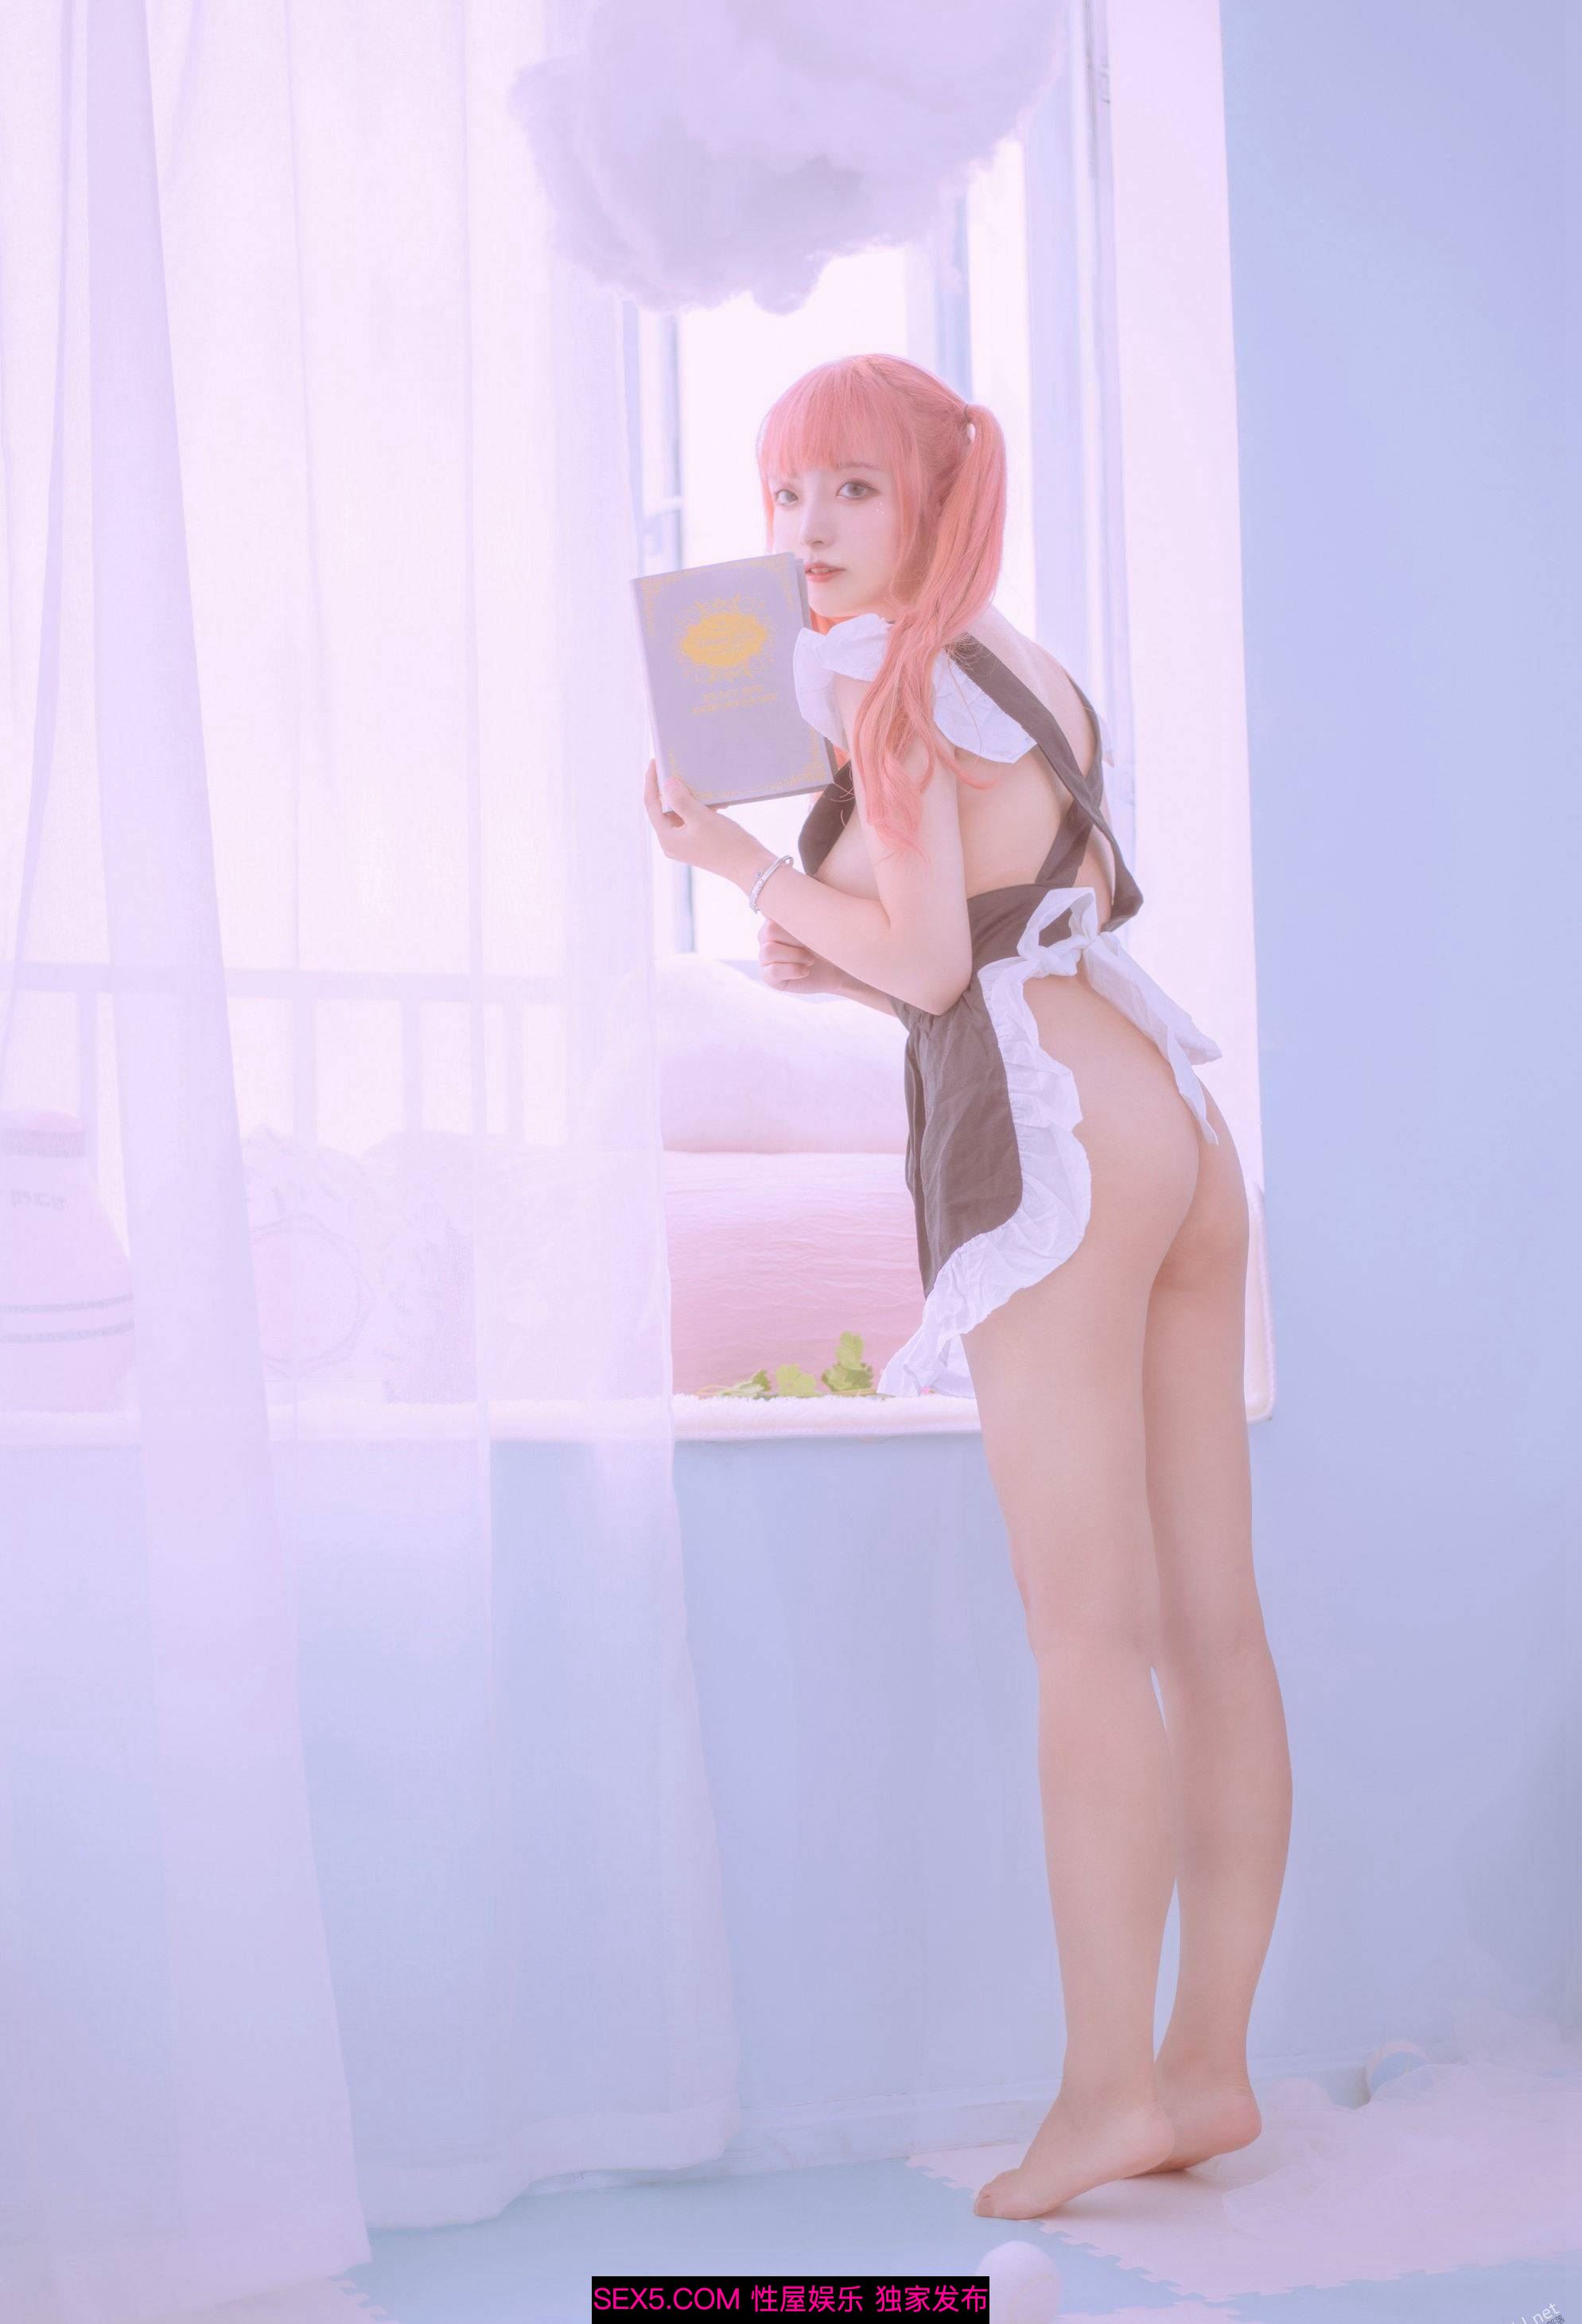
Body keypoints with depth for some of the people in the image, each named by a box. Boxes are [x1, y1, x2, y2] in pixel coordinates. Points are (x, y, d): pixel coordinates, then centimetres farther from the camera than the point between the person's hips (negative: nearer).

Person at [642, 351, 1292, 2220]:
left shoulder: (882, 674, -2)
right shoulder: (1028, 676, 25)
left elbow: (929, 959, -9)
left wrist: (734, 857, -1)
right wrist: (825, 962, 16)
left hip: (1055, 1147, -9)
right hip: (1172, 1124, 9)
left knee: (1087, 1631, -9)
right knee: (1208, 1623, 5)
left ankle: (1115, 2082, -5)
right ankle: (1208, 2064, 11)